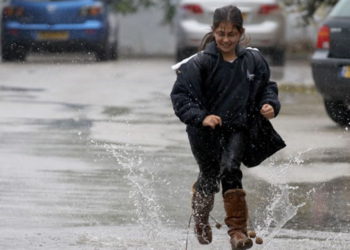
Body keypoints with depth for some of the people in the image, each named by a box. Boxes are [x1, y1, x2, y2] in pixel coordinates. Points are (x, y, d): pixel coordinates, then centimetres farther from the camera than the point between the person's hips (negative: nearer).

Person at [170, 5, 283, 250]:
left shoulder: (253, 60, -2)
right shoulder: (200, 62, -12)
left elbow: (267, 86, 14)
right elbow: (180, 95, -13)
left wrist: (270, 105, -6)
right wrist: (201, 117, -25)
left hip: (236, 128, 1)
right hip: (205, 131, -1)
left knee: (230, 169, -19)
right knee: (209, 176, 7)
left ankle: (238, 229, -16)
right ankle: (201, 221, 38)